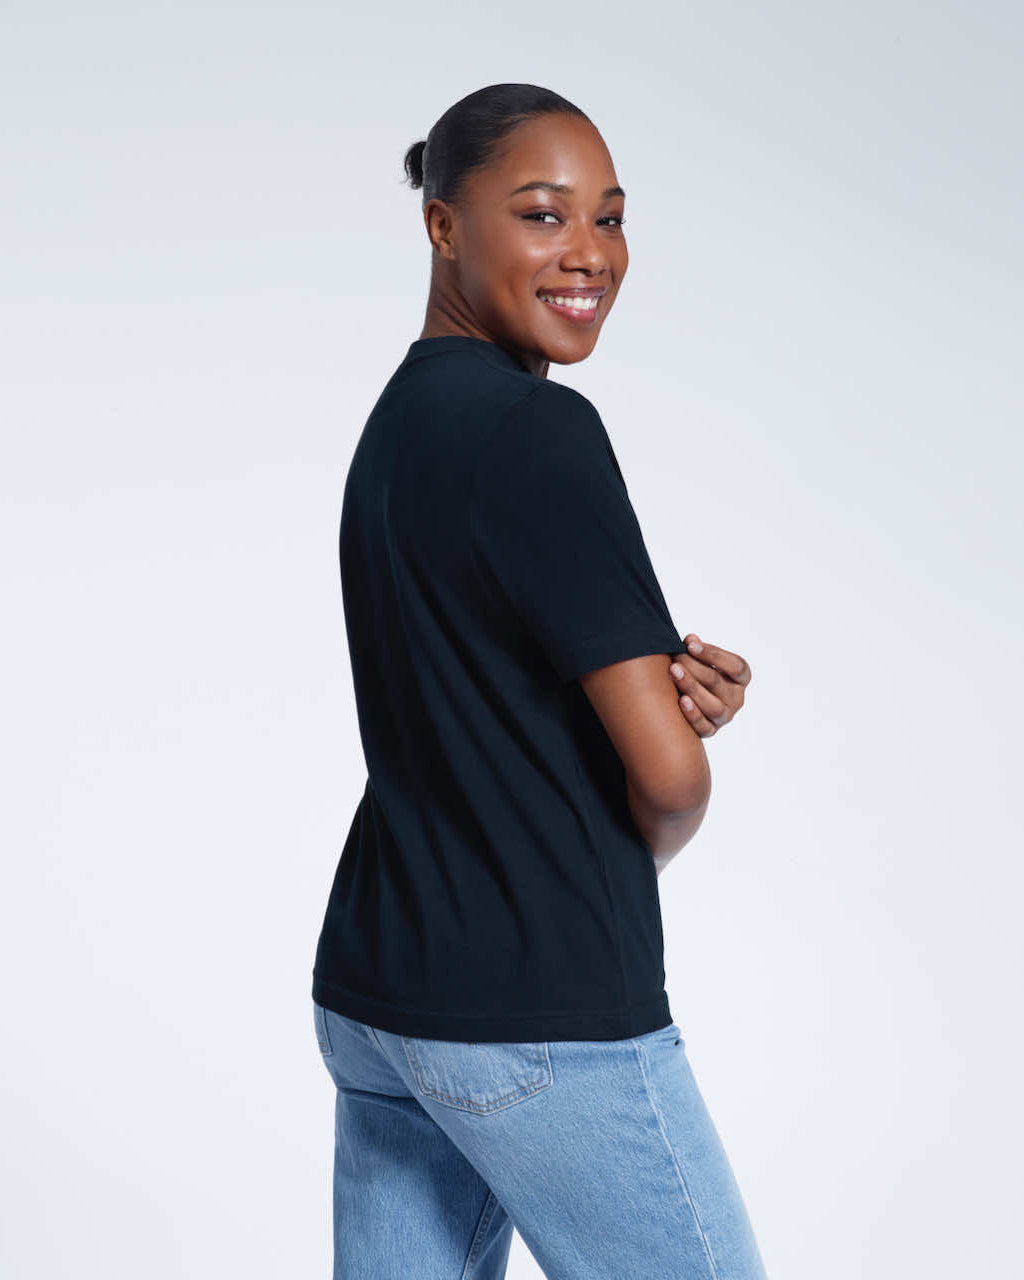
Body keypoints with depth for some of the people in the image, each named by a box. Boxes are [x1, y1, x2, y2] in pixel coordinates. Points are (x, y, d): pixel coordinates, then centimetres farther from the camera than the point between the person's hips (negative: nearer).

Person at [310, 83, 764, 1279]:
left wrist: (688, 689, -4)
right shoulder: (537, 429, -16)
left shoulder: (398, 419, 11)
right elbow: (668, 773, -18)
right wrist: (652, 840, 5)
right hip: (545, 1020, -9)